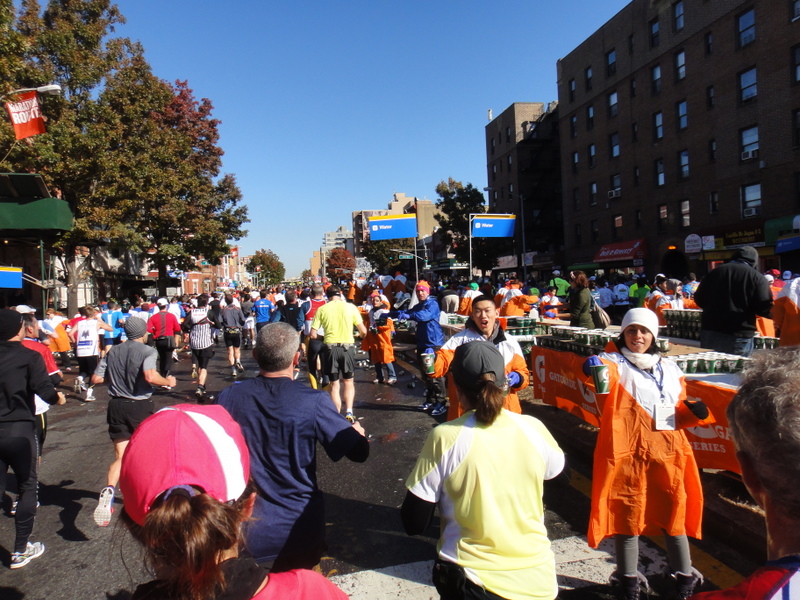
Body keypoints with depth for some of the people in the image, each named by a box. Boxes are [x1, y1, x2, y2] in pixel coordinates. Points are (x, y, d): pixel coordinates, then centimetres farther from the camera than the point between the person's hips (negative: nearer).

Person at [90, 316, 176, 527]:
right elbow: (150, 376, -26)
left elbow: (96, 379, 5)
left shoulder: (113, 351, 6)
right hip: (140, 406, -3)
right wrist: (168, 382, -8)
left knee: (121, 456, 1)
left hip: (116, 406, 3)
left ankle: (109, 491, -25)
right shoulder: (148, 351, -9)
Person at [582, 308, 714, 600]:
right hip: (629, 453, -4)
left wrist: (694, 411, -2)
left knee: (674, 512, 13)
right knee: (628, 514, 5)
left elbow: (679, 413, 20)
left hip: (668, 453, 4)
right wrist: (595, 366, -51)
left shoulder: (670, 369, 13)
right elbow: (605, 372, -28)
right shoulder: (614, 362, -2)